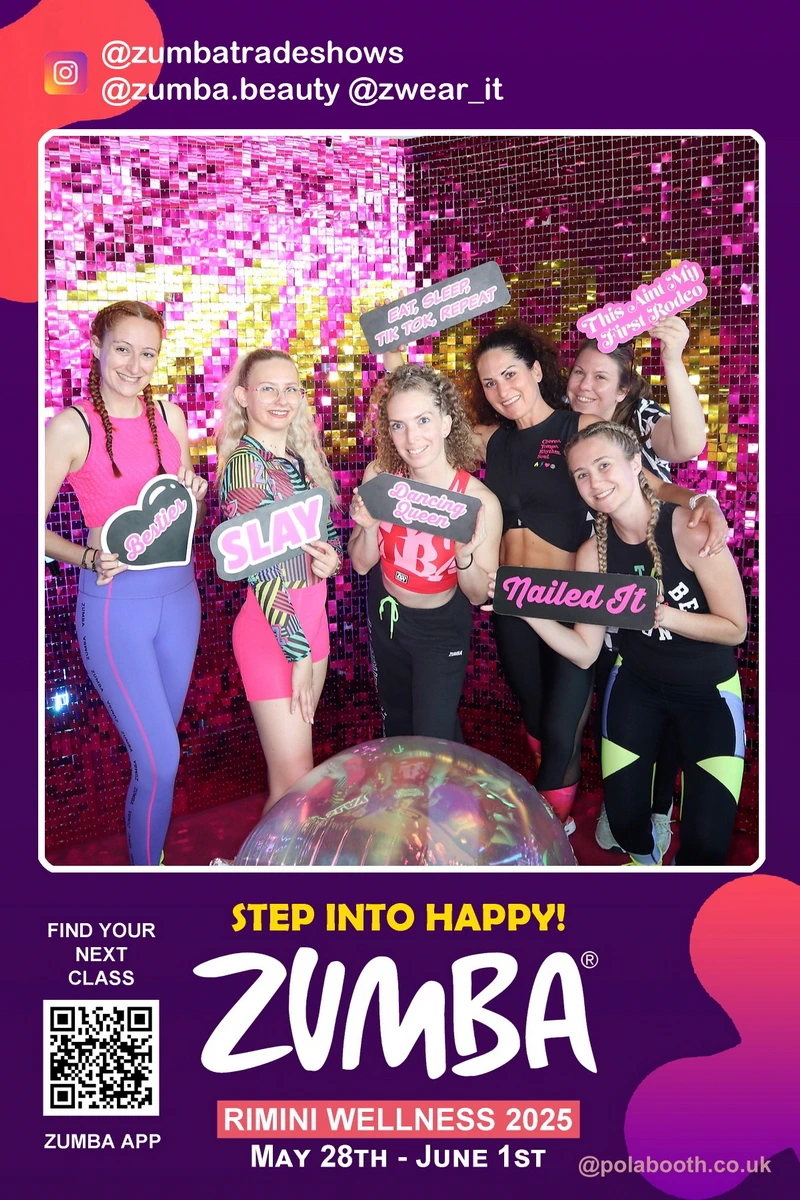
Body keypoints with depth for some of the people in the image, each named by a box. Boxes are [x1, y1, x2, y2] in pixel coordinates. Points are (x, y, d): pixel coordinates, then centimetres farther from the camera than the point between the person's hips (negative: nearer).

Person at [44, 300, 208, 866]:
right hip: (115, 601, -5)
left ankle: (150, 846, 36)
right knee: (161, 759, -5)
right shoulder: (71, 426, -10)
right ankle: (145, 865, 17)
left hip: (178, 591, 5)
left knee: (157, 745, 17)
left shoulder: (170, 416, 6)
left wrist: (194, 495, -4)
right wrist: (89, 557, -24)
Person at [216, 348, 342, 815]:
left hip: (313, 615, 8)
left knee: (295, 759, 18)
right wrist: (298, 652, -21)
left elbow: (325, 530, 19)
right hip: (272, 628, -8)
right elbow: (260, 568, -20)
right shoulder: (246, 462, -15)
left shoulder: (300, 458, 8)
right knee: (296, 781, -3)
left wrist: (332, 556, -5)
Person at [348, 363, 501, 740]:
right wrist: (369, 527, -30)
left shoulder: (479, 501, -30)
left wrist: (464, 557, -38)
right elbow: (362, 564, -10)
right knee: (395, 722, 27)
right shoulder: (379, 476, -20)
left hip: (441, 628, -4)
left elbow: (479, 595, -18)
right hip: (386, 614, 4)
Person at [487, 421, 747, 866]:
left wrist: (659, 613, -32)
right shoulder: (594, 553, -9)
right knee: (625, 821, 3)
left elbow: (735, 628, -19)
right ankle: (646, 861, 39)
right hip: (636, 686, 3)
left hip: (710, 692, -3)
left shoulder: (689, 529, -23)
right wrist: (526, 609, -23)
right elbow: (585, 651, -10)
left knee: (706, 843, -10)